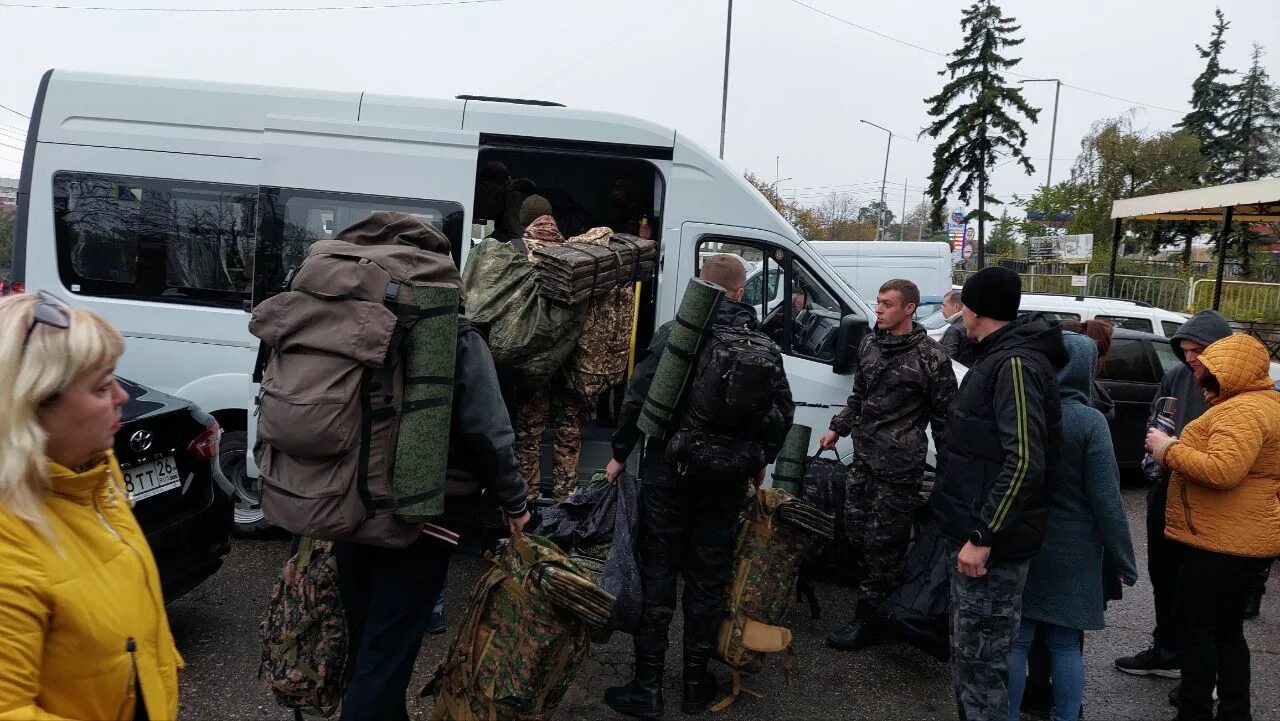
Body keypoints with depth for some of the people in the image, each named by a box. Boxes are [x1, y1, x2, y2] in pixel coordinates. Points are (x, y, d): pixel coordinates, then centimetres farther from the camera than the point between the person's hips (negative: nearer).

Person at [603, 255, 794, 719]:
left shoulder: (673, 333, -7)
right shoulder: (762, 342, 4)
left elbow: (637, 398, -10)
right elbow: (783, 408, 7)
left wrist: (620, 453, 2)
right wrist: (762, 459, 20)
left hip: (669, 471, -3)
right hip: (727, 477, 3)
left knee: (657, 574, 5)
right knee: (708, 578, 11)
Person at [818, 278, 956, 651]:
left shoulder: (931, 357, -10)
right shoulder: (869, 345, 9)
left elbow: (943, 416, -6)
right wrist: (838, 428, 16)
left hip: (899, 466, -7)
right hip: (864, 457, 7)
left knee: (882, 541, 0)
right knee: (856, 530, 11)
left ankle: (867, 619, 11)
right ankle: (888, 593, 31)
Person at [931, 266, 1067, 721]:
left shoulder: (1015, 364, -17)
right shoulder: (998, 358, 15)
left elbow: (1025, 462, -25)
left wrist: (983, 537, -24)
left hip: (991, 544, -10)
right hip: (977, 533, 10)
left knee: (980, 662, -1)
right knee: (968, 654, 19)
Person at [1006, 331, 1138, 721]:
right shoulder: (1091, 422, -12)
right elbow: (1106, 499, -11)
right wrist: (1124, 560, -2)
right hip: (1072, 551, -2)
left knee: (1015, 640, 9)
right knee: (1065, 643, 10)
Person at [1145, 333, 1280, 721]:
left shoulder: (1243, 410, -20)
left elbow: (1223, 471, -32)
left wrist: (1169, 450, -19)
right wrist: (1180, 448, 9)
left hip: (1224, 541, -11)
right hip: (1239, 538, 11)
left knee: (1195, 626, 0)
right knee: (1226, 629, 17)